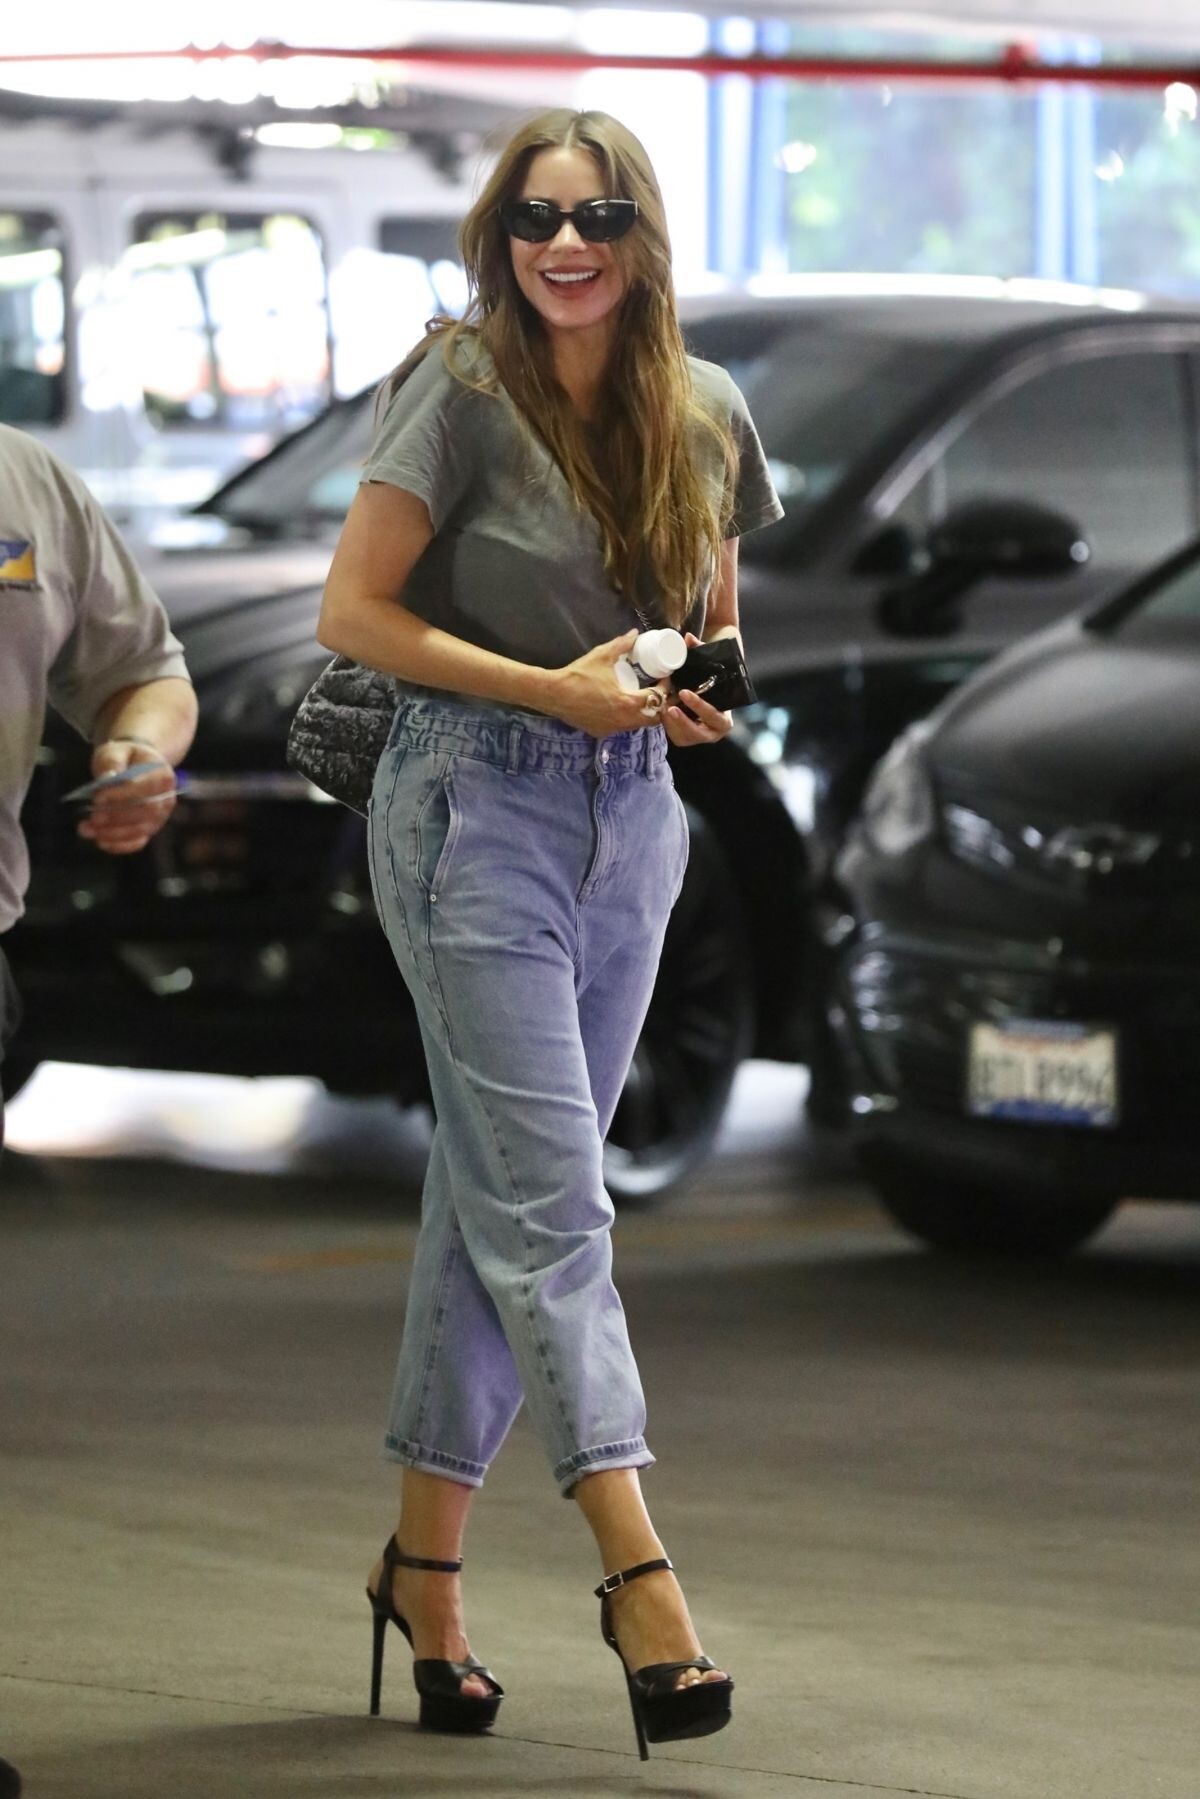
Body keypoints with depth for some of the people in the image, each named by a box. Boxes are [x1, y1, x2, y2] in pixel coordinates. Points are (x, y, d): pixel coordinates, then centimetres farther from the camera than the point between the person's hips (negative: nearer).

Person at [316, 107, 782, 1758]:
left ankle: (426, 1557, 17)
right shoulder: (464, 388, -9)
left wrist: (705, 695, -4)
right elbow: (353, 611, -9)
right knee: (547, 1195, -10)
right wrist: (554, 689, -16)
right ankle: (638, 1568, -15)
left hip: (629, 815, 5)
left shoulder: (703, 415, 6)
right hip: (477, 804, -5)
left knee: (496, 1188, 10)